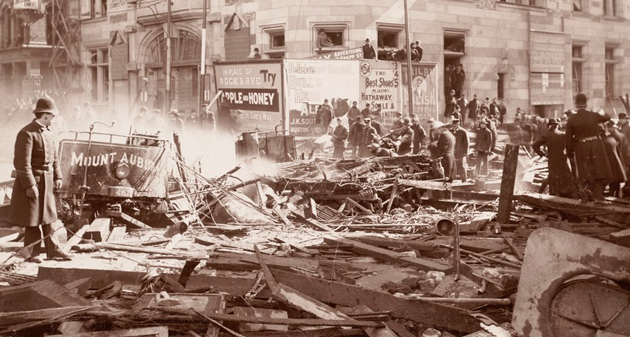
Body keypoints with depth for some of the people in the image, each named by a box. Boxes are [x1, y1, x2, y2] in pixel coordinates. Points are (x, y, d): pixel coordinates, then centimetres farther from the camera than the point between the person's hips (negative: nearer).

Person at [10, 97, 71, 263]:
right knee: (32, 218, 0)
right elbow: (22, 162, -21)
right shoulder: (27, 133, -18)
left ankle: (52, 249, 20)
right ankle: (32, 252, 10)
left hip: (47, 181, 8)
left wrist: (58, 177, 7)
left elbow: (54, 157, 16)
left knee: (48, 215, 13)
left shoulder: (49, 133, 10)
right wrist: (30, 185, -22)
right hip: (32, 180, -8)